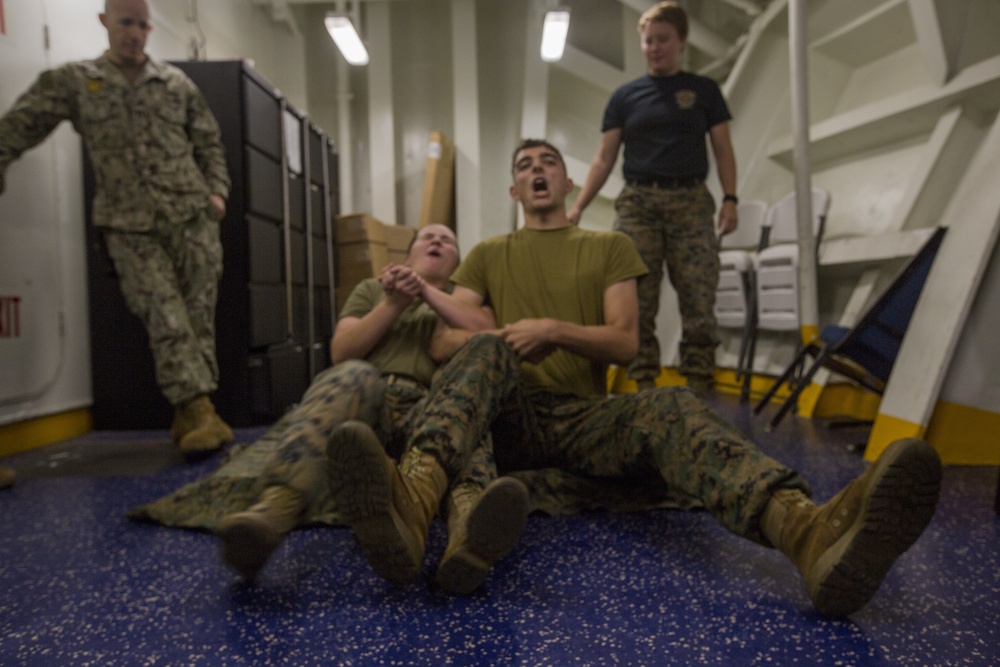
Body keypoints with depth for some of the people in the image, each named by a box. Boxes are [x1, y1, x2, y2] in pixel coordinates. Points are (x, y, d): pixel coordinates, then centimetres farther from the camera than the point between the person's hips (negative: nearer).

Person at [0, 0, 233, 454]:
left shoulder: (176, 83, 13)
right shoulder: (72, 83, 8)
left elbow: (209, 143, 17)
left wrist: (216, 193, 5)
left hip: (193, 219, 2)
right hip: (131, 228, -1)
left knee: (197, 318, -1)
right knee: (167, 321, -12)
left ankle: (189, 417, 7)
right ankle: (199, 412, -13)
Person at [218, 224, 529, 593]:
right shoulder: (372, 288, 30)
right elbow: (341, 352, 13)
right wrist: (393, 304, 2)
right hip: (361, 399, 1)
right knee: (353, 376, -34)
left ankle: (468, 529, -66)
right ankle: (273, 510, -56)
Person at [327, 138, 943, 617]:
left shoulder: (610, 247, 17)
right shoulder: (489, 255, 20)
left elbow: (625, 343, 4)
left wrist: (551, 329, -10)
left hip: (587, 416, 0)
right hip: (511, 417, 0)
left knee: (671, 406, -31)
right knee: (486, 351, -33)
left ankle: (813, 534, -60)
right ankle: (411, 502, -63)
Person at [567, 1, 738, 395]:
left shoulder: (704, 91, 14)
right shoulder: (625, 96, 14)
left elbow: (723, 149, 10)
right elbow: (605, 158, 10)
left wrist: (729, 198, -5)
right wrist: (577, 207, -1)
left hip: (691, 201, 0)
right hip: (637, 203, 1)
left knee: (698, 299, -7)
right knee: (637, 300, -5)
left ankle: (699, 386, -1)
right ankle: (644, 385, 1)